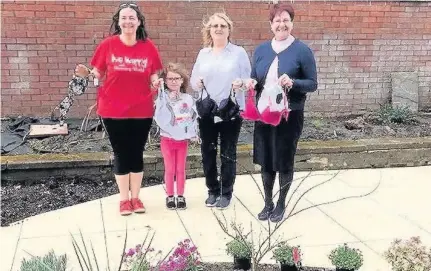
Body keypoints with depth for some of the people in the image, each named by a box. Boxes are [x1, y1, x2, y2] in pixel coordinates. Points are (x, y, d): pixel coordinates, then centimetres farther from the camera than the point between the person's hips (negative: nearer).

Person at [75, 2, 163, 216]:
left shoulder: (148, 47, -1)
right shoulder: (108, 45, -4)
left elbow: (153, 75, 7)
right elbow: (99, 74, 1)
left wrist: (156, 82, -14)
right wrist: (87, 73, -20)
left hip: (142, 110, 1)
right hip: (113, 110, -1)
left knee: (137, 153, 10)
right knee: (120, 154, 8)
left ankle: (135, 197, 25)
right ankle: (124, 198, 23)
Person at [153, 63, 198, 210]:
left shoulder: (188, 99, -1)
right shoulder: (162, 99, -9)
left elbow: (194, 118, 3)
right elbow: (159, 119, -21)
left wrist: (193, 134, -7)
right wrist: (166, 100, -28)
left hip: (183, 139, 2)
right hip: (167, 139, -2)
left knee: (181, 169, 10)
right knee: (169, 169, 8)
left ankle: (180, 196, 20)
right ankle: (170, 196, 20)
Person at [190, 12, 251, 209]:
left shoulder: (239, 52, 1)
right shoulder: (203, 53, 11)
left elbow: (249, 79, -1)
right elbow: (194, 79, 10)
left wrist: (241, 83, -22)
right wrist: (197, 83, -13)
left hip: (231, 112, -3)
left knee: (228, 153, 4)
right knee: (208, 152, 9)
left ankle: (226, 193, 16)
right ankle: (213, 190, 24)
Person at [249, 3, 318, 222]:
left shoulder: (302, 50, -6)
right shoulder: (261, 49, 7)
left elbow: (312, 84, -6)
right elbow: (254, 79, 14)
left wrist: (293, 83, -25)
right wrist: (251, 83, -9)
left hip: (290, 115, -4)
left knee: (284, 161, 6)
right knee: (265, 160, 10)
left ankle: (281, 204, 24)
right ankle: (268, 202, 27)